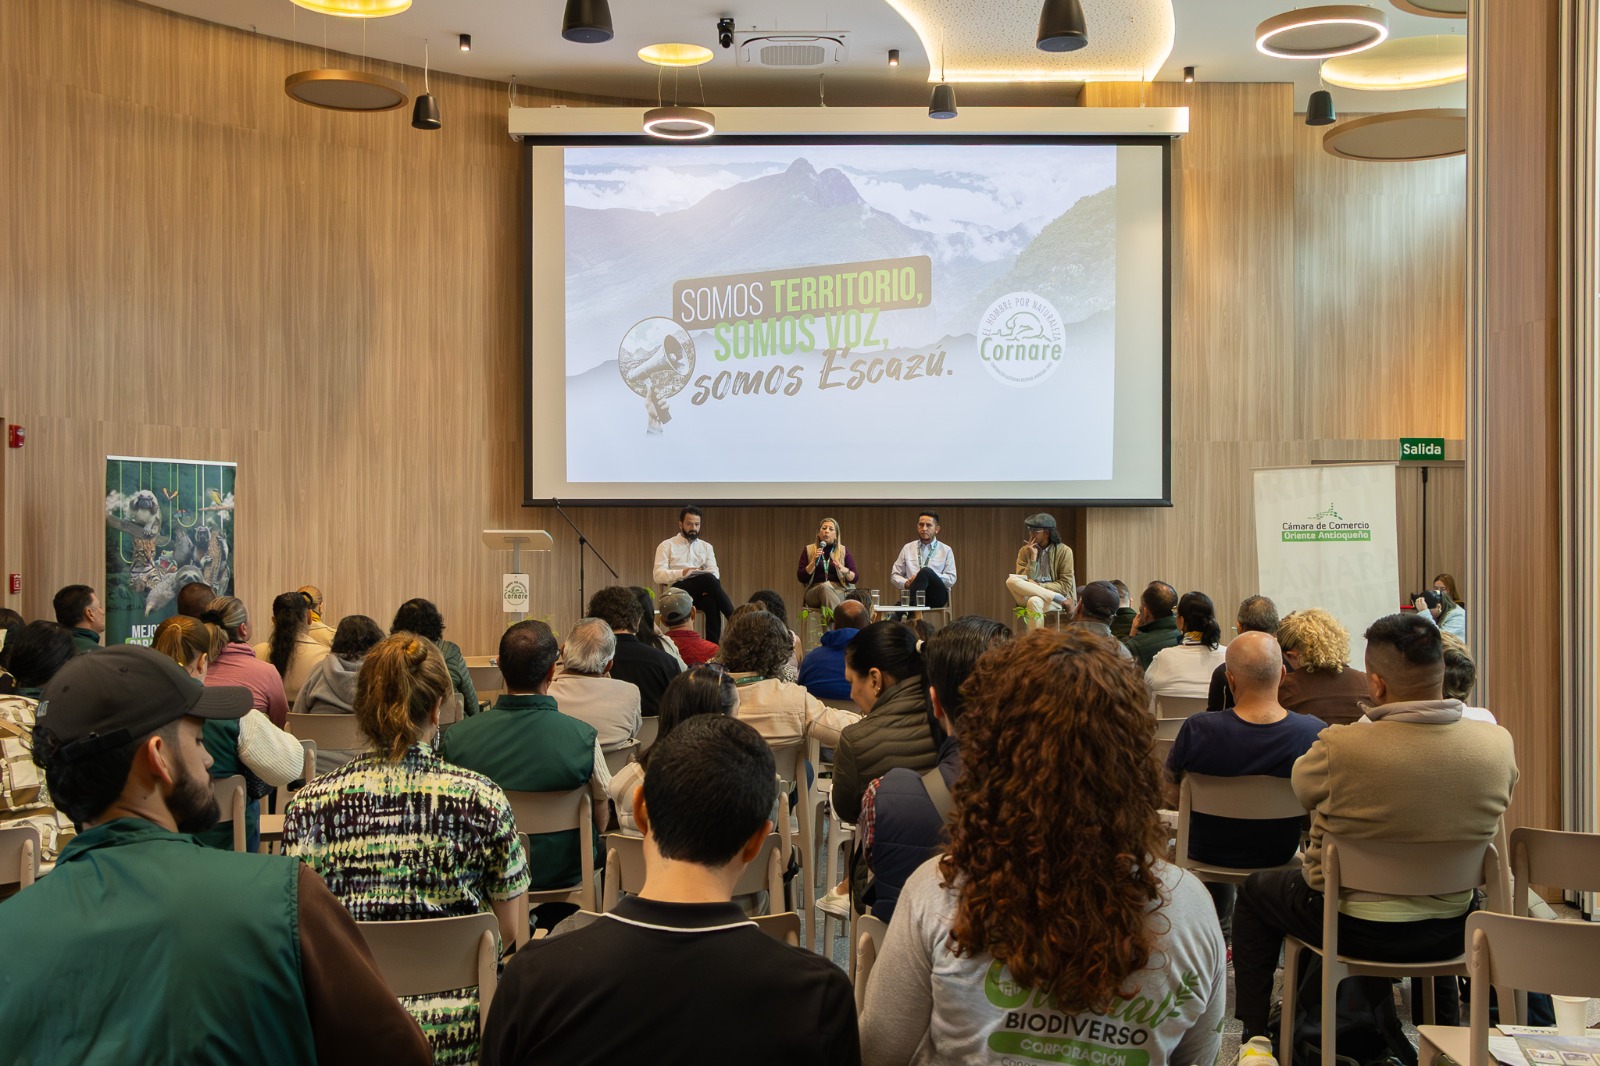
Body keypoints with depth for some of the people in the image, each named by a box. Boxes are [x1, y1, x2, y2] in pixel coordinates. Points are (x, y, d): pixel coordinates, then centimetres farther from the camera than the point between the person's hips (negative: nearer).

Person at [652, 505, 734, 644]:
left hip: (701, 592, 3)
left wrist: (710, 587, -18)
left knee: (712, 600, -36)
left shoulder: (706, 546, 20)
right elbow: (659, 575, -3)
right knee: (708, 579, -33)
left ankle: (713, 645, -43)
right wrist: (682, 573, -21)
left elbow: (714, 572, 6)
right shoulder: (667, 546, 9)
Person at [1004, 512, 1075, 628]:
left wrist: (1038, 586, -15)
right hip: (1028, 597, 4)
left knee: (1034, 601, -39)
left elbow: (1065, 586, -4)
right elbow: (1023, 581, -2)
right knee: (1011, 581, -29)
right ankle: (1060, 599, -28)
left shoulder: (1064, 551, 0)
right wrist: (1033, 557, -10)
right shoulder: (1024, 551, 8)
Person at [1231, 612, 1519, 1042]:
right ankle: (1441, 1025, 51)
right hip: (1448, 935, 4)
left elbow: (1302, 785, -6)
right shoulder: (1498, 744, -16)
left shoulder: (1341, 747, -28)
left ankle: (1254, 1032, 29)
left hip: (1354, 928, -4)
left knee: (1255, 889, 25)